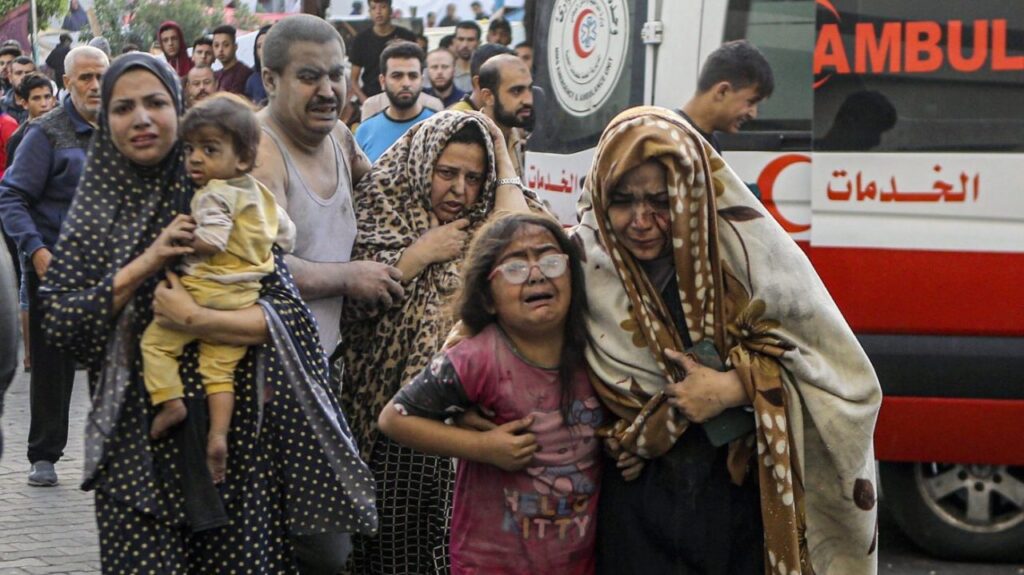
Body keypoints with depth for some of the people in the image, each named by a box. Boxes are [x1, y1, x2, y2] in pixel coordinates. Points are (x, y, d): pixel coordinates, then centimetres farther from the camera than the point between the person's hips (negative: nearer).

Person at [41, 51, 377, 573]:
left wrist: (197, 321, -19)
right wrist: (145, 264, -12)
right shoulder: (95, 213, 7)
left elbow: (285, 314, -5)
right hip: (136, 437, 1)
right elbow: (60, 324, -3)